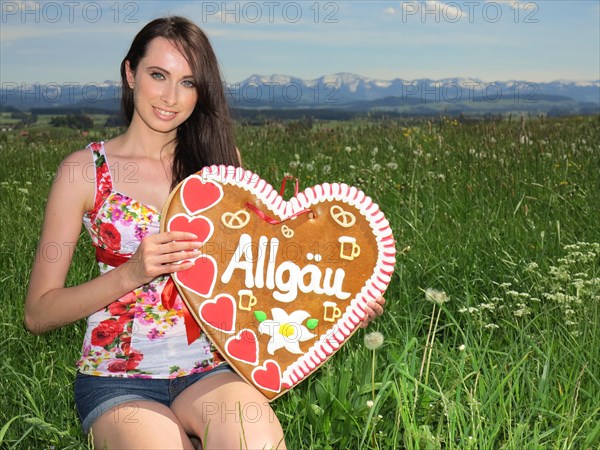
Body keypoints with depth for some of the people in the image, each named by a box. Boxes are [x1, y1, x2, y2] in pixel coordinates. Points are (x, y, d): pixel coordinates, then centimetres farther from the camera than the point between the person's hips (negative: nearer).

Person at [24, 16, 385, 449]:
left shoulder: (218, 159, 7)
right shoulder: (85, 170, -1)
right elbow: (38, 313, -3)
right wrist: (132, 273, -17)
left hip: (208, 370, 2)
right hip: (118, 377, -1)